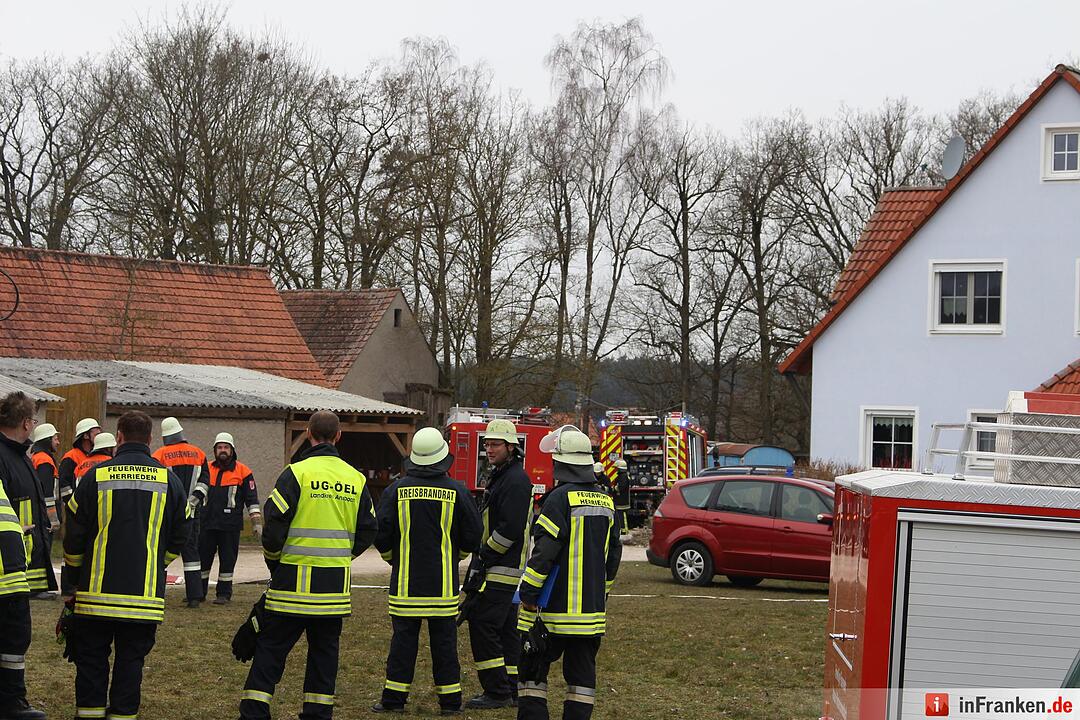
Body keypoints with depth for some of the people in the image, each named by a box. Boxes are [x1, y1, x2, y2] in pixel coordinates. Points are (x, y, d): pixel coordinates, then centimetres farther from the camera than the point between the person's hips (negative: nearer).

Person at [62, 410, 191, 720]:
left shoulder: (96, 476, -2)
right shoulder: (168, 479, 2)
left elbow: (73, 538, 2)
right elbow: (180, 535, 7)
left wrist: (68, 586, 13)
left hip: (96, 591, -1)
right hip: (145, 595, 1)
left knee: (91, 659, 10)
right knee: (131, 660, 9)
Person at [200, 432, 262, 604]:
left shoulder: (243, 472, 1)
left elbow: (252, 499, 1)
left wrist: (257, 523, -3)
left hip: (230, 525, -3)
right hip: (207, 523, 3)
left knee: (227, 560, 3)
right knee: (202, 557, 7)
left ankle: (224, 593, 12)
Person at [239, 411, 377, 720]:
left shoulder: (297, 473, -9)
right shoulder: (356, 479, 6)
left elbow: (274, 521, -11)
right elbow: (367, 530, 11)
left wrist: (273, 559, 6)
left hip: (296, 578, -4)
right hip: (336, 584, 4)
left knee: (271, 646, 3)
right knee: (324, 648, 13)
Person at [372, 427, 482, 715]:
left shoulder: (397, 489, -3)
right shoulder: (456, 492, -4)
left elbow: (381, 533, -2)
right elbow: (473, 535, 0)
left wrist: (393, 558, 17)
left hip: (406, 581, 0)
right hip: (443, 582, 0)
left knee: (403, 638, 5)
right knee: (444, 640, 6)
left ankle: (395, 698, 8)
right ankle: (450, 700, 10)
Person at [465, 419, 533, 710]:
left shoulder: (515, 479, -15)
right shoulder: (501, 476, 19)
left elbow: (510, 528, -23)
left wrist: (484, 555, -16)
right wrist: (483, 557, 16)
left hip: (503, 568, -11)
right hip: (506, 568, 11)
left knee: (482, 624, -12)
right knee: (506, 628, 12)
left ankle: (497, 691, -10)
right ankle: (512, 688, 17)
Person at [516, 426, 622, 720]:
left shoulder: (561, 498, -13)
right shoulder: (605, 501, 10)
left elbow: (545, 550, -18)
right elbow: (613, 553, 17)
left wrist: (528, 594, -13)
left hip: (556, 606, -7)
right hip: (592, 607, 7)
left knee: (532, 669, 3)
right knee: (582, 673, 10)